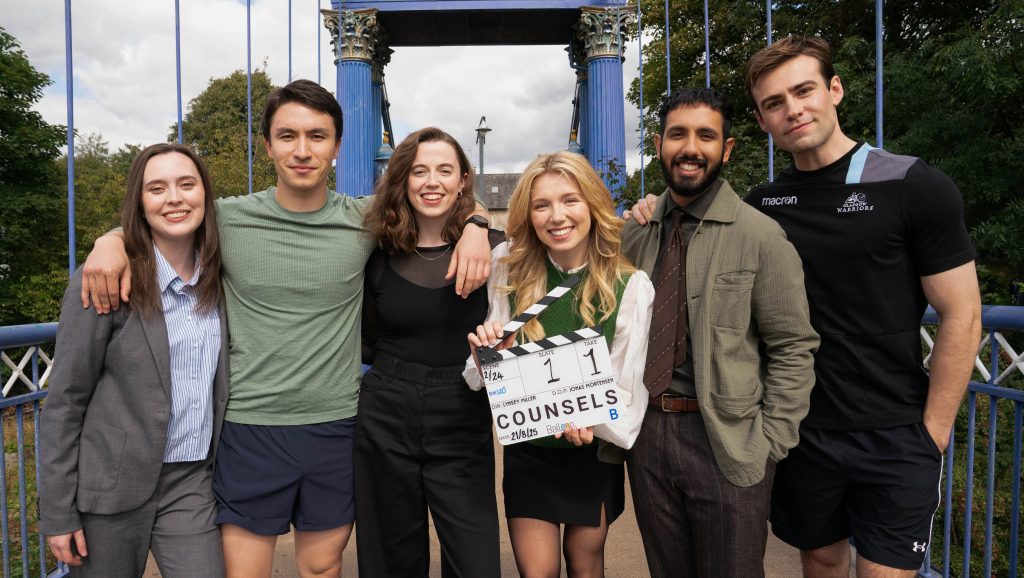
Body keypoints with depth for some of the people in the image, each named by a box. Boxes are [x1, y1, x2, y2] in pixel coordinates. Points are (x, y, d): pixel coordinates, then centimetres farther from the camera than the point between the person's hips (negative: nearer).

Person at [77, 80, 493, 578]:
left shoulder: (366, 220, -2)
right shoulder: (227, 219, -3)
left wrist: (473, 228, -7)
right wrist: (111, 240, -7)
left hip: (337, 427, 1)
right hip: (249, 428, -1)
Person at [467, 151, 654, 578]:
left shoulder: (630, 286, -13)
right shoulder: (510, 268, -7)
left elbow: (628, 382, -11)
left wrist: (591, 423, -30)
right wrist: (488, 350, -20)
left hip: (594, 452, 0)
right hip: (527, 450, 1)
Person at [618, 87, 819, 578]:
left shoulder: (761, 236, -8)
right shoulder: (633, 234, 5)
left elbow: (793, 349, -5)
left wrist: (768, 446, -9)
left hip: (727, 441, -4)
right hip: (646, 432, 4)